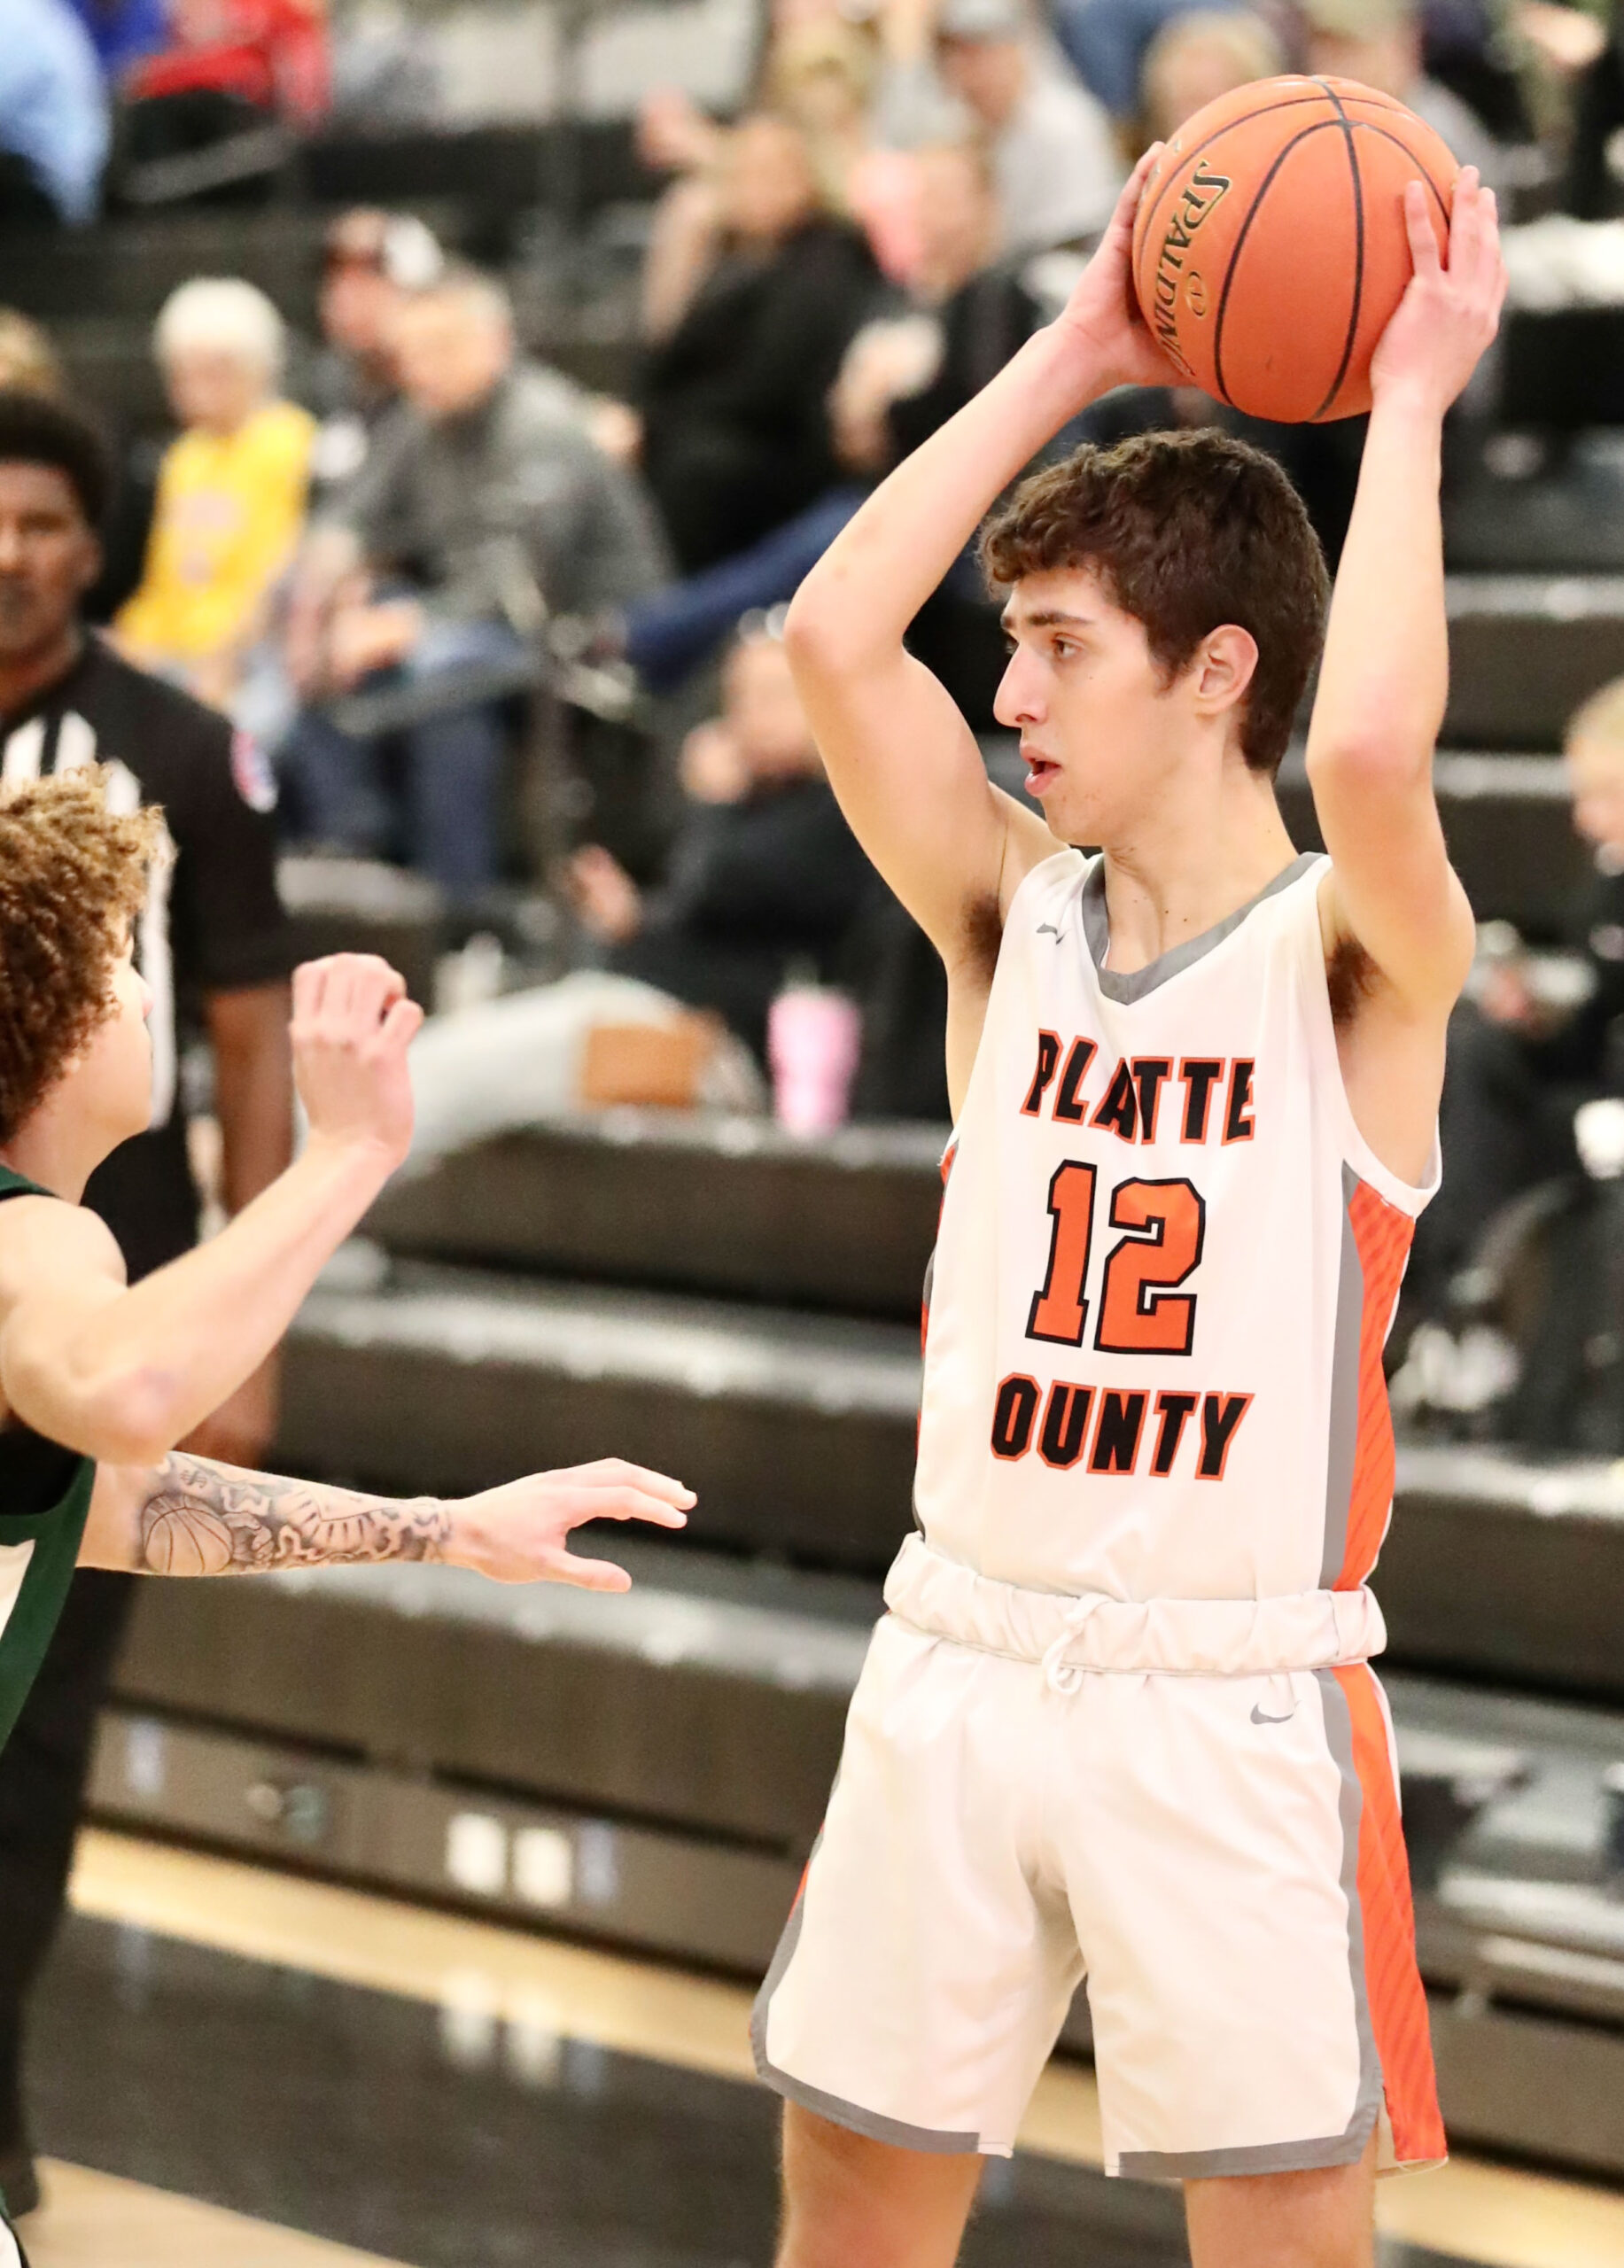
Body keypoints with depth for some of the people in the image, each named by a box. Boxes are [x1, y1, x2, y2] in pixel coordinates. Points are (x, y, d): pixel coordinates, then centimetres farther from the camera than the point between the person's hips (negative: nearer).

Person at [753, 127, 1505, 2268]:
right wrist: (1076, 356, -4)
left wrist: (1408, 401, -18)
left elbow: (1372, 749, -31)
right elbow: (836, 636, -7)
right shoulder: (1014, 923, 6)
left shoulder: (1353, 958, -8)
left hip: (1235, 1707, -5)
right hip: (959, 1668, 5)